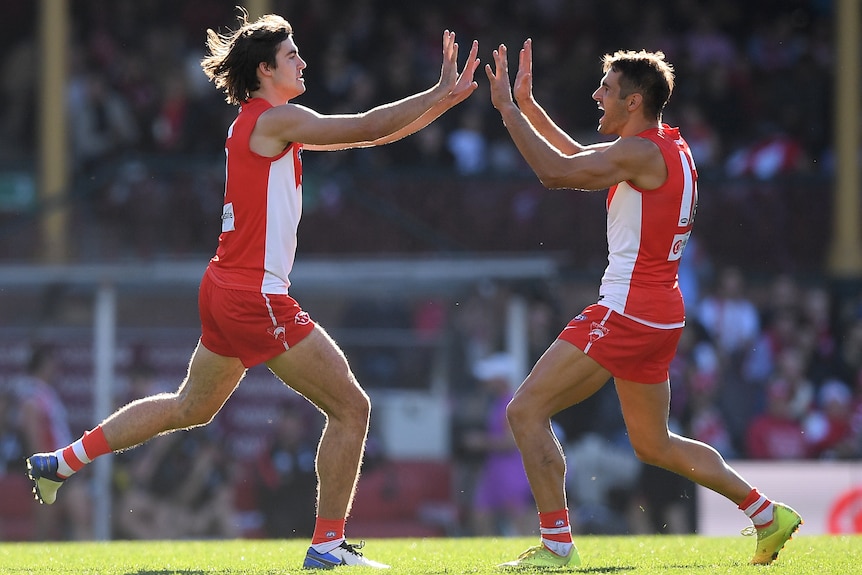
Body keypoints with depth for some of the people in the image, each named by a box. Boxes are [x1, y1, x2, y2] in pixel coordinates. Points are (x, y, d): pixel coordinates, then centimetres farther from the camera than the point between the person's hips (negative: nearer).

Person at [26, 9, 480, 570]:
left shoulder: (257, 121, 16)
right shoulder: (275, 119, -12)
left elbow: (367, 133, 15)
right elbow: (368, 128, -18)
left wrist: (444, 97, 9)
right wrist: (440, 94, -10)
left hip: (226, 289, 10)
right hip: (256, 297, -10)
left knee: (191, 407, 25)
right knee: (351, 407, -4)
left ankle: (62, 461, 28)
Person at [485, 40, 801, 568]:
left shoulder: (642, 153, -15)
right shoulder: (669, 147, 14)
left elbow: (556, 172, -21)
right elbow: (580, 159, 26)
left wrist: (507, 108, -13)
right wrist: (527, 105, 23)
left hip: (627, 312, -10)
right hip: (660, 313, 10)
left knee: (526, 410, -8)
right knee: (654, 445, 21)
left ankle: (557, 544, -11)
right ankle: (768, 515, 21)